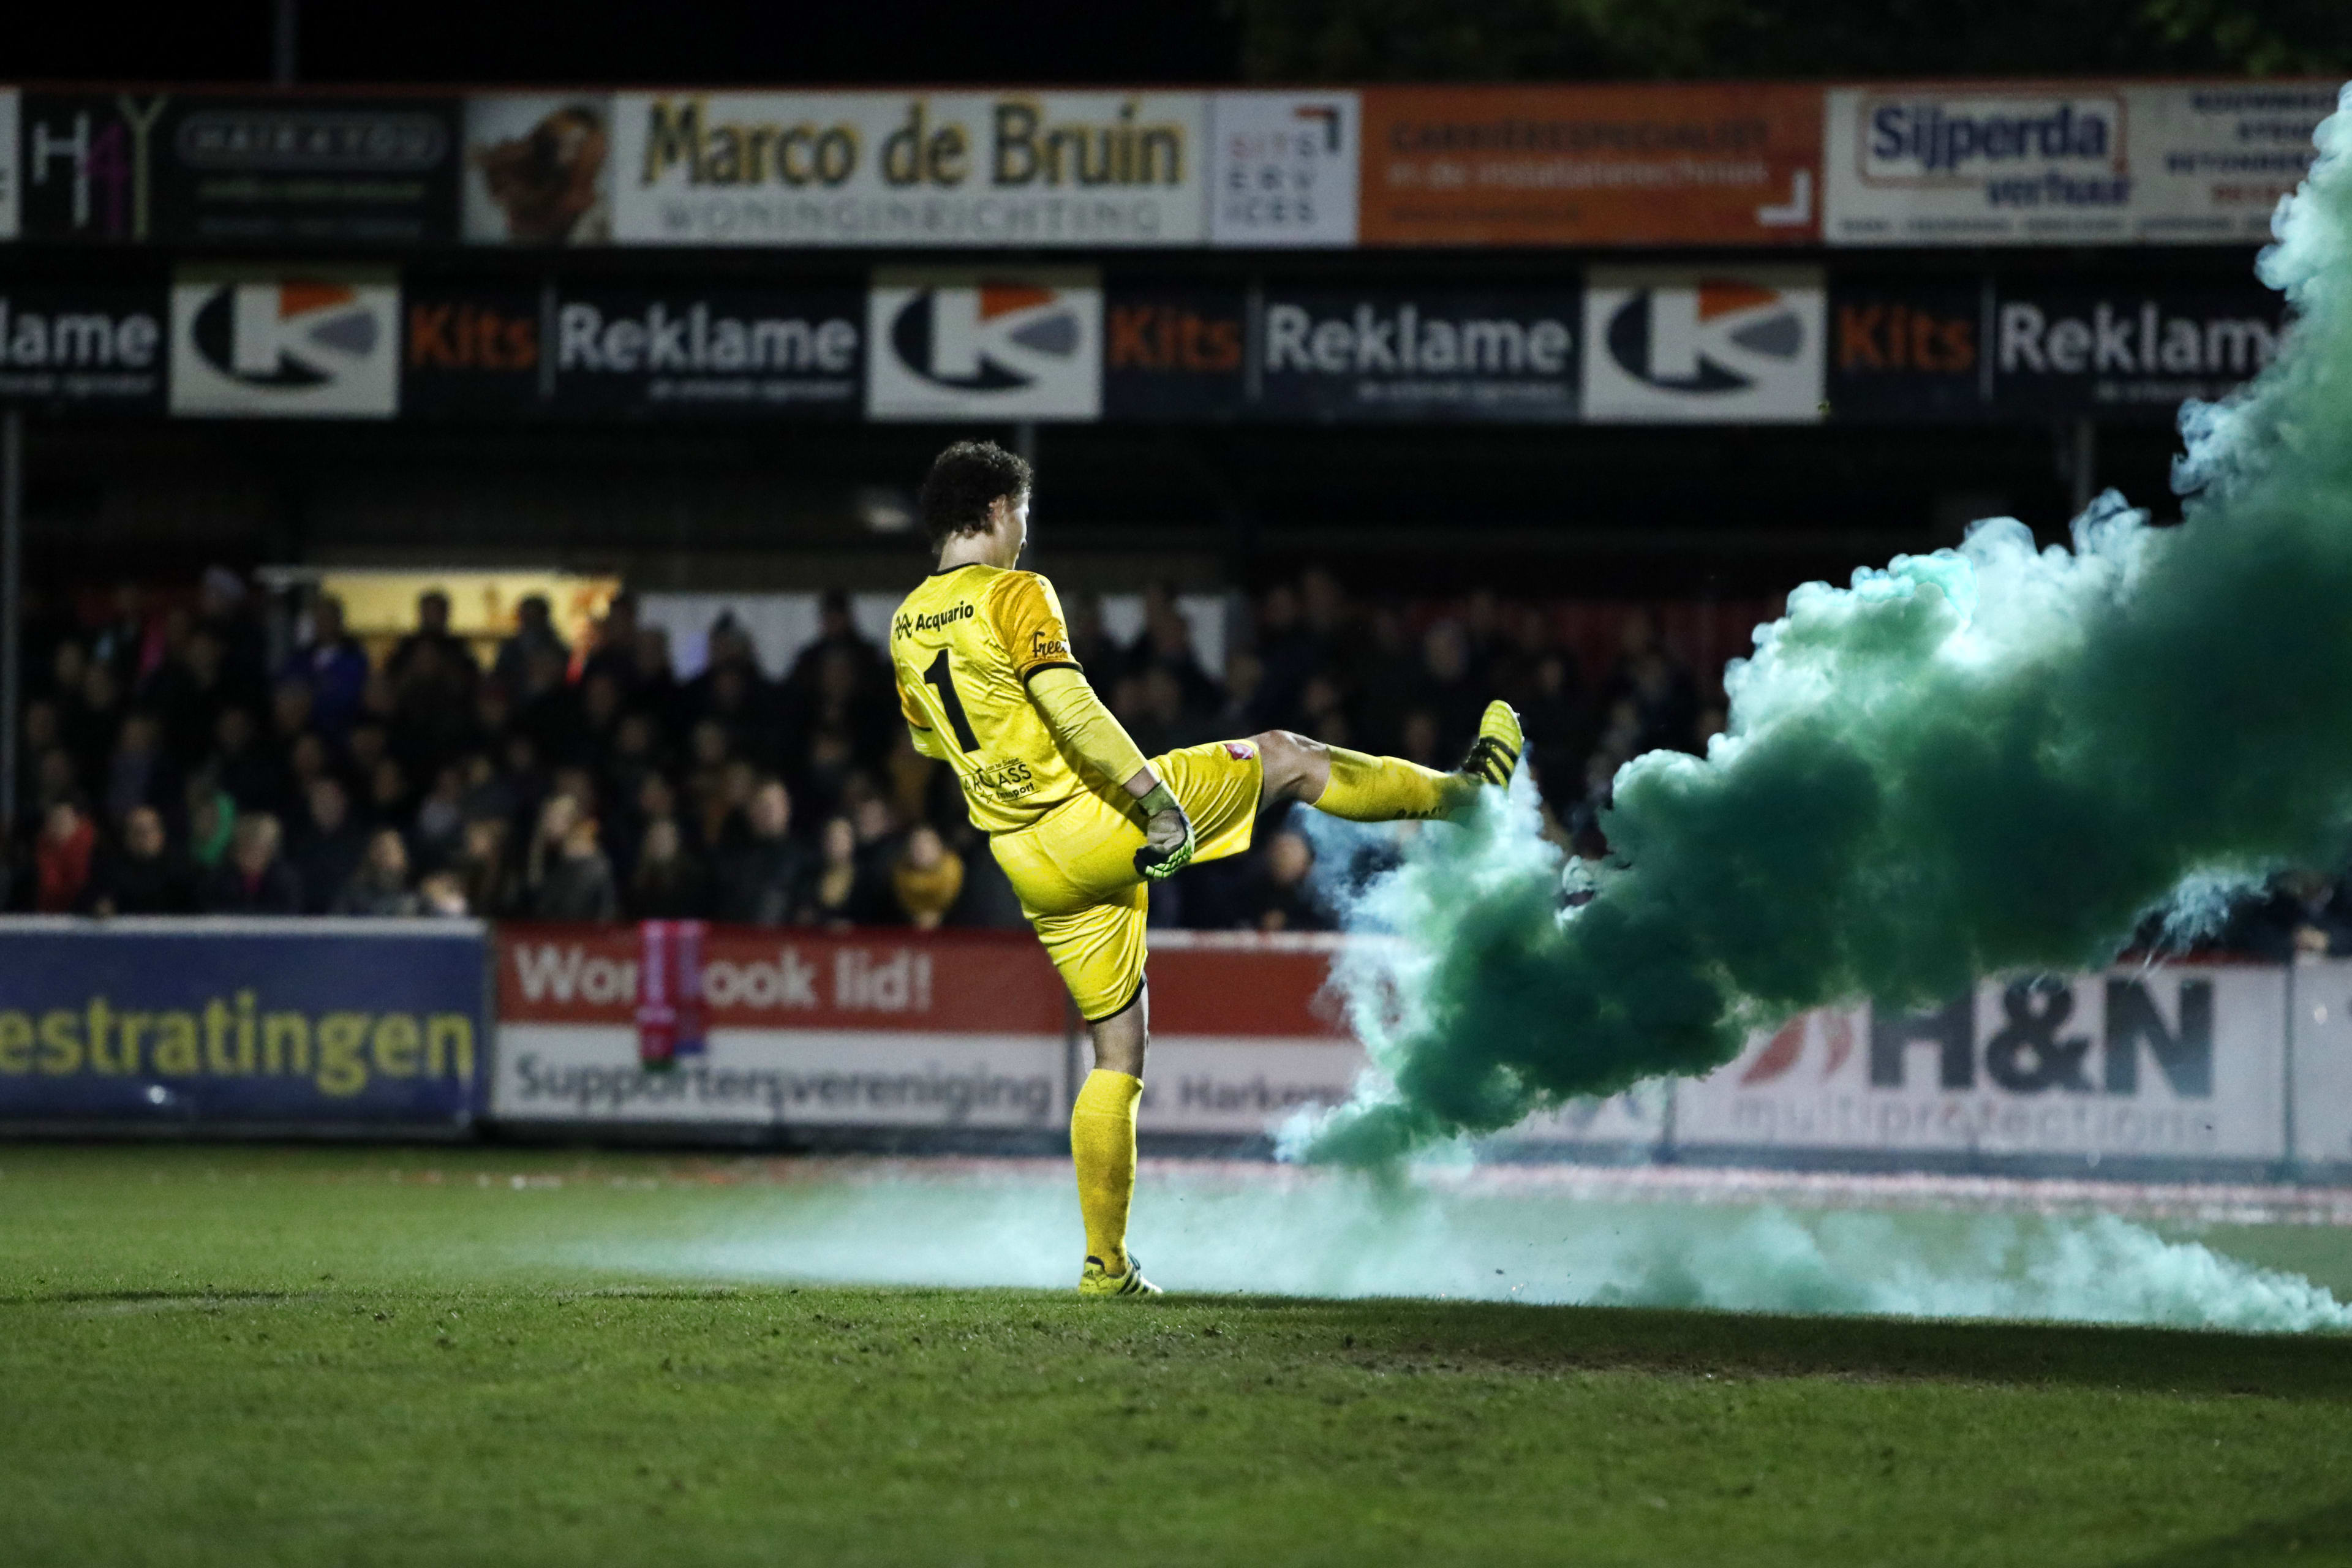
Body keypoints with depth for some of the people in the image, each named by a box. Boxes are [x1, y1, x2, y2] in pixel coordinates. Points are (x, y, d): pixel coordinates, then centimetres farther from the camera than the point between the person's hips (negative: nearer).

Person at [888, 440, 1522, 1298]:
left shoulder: (906, 625, 9)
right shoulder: (1015, 597, -13)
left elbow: (930, 740, 24)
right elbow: (1073, 711, -23)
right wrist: (1159, 801, -22)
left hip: (1028, 865, 7)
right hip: (1089, 818, -7)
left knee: (1117, 1052, 14)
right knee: (1280, 755, 11)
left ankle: (1104, 1261, 12)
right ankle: (1464, 791, 24)